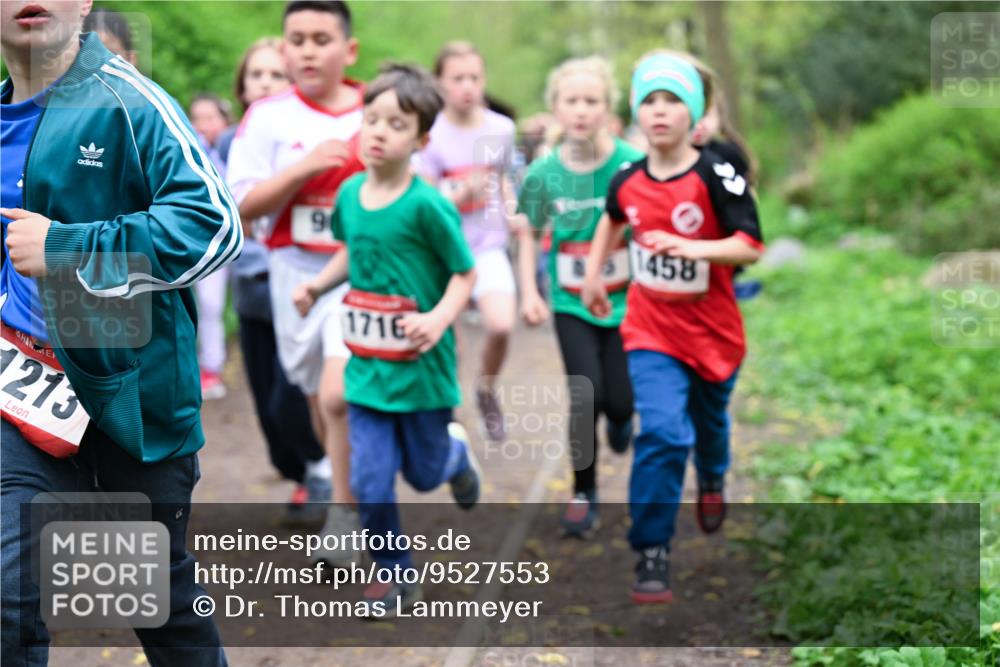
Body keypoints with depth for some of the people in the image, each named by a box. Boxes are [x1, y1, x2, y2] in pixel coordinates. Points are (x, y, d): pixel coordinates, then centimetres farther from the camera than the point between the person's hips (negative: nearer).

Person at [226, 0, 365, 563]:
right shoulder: (269, 116, -3)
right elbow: (245, 204, -9)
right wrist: (306, 167, -19)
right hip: (297, 273, 2)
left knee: (340, 393, -17)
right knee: (320, 400, 14)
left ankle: (346, 508, -1)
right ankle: (345, 488, 37)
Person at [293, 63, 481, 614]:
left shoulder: (426, 205, -18)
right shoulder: (350, 193, 0)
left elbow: (464, 274, -10)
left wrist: (439, 317, -26)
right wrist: (316, 284, 7)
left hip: (421, 368, -4)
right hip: (367, 367, 4)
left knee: (424, 473, 14)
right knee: (370, 481, 0)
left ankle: (455, 452, 50)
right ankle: (394, 573, 19)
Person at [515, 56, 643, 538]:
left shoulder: (631, 165, -13)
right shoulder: (543, 172, -7)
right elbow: (528, 233, 7)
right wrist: (529, 291, -1)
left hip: (624, 300, 0)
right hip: (571, 303, 1)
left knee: (618, 401, 1)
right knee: (585, 397, -10)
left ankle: (620, 417, 41)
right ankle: (583, 493, 10)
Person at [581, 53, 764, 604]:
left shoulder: (717, 177, -17)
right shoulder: (626, 181, -5)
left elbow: (750, 247, -24)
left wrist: (691, 248, -37)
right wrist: (593, 274, 18)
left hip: (712, 331, 0)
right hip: (651, 332, 1)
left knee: (709, 424, 23)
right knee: (661, 433, -17)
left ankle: (712, 481, 59)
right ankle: (651, 556, -9)